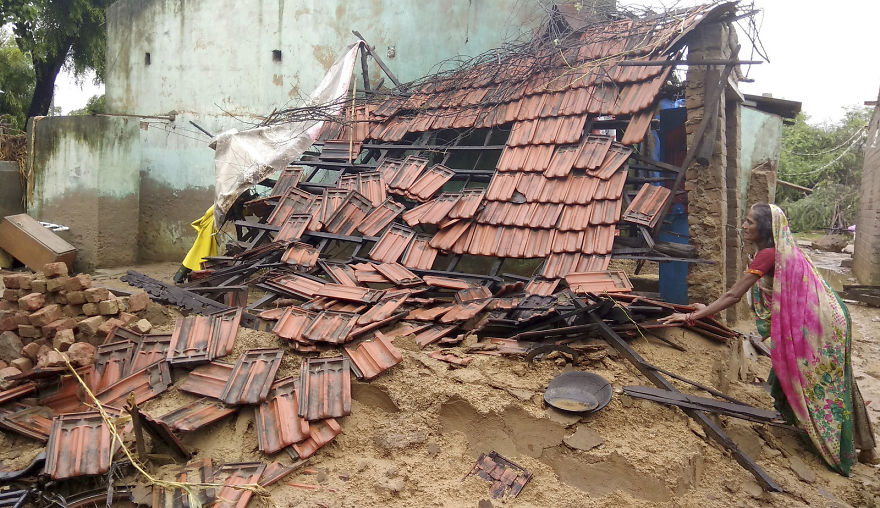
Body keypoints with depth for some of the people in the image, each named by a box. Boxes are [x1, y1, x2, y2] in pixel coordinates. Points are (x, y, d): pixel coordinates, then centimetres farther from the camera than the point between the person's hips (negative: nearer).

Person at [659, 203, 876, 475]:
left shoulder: (768, 255, -23)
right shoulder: (781, 251, 6)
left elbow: (733, 295, -24)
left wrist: (692, 316, -21)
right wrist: (708, 309, 11)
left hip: (817, 323, -9)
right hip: (809, 320, 9)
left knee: (820, 385, 4)